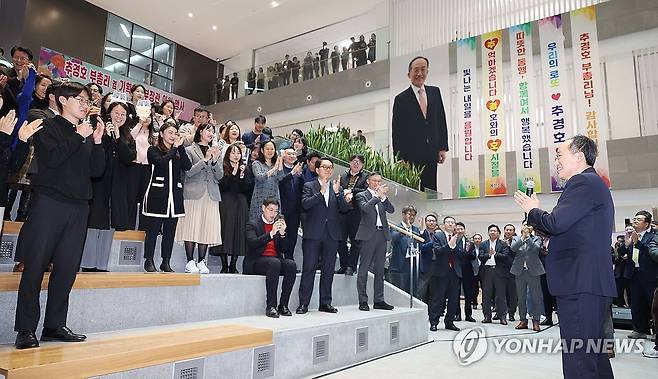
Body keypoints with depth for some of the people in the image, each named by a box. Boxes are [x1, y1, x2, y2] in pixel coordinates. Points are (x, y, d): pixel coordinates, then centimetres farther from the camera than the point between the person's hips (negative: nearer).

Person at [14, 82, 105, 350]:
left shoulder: (87, 135, 18)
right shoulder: (48, 127, 4)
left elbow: (97, 171, 10)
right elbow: (51, 158, -14)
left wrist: (97, 142, 0)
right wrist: (79, 137, -9)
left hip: (78, 208, 5)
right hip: (50, 204, -5)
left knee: (67, 268, 5)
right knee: (35, 266, -3)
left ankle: (55, 325, 13)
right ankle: (26, 329, 4)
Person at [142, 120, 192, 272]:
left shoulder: (178, 152, 16)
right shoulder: (153, 150, 4)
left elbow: (187, 166, 0)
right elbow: (161, 162, -17)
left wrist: (180, 146, -5)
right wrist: (174, 148, -6)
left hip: (174, 195, 5)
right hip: (157, 194, -4)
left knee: (170, 231, 6)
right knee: (153, 229, -1)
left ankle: (166, 262, 14)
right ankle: (149, 261, 9)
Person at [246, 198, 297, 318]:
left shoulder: (278, 224, 18)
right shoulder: (253, 224, 6)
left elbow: (284, 249, 11)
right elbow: (252, 243, -13)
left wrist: (282, 233, -7)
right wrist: (271, 233, -21)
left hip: (277, 260, 4)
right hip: (259, 261, -4)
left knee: (291, 264, -26)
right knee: (275, 263, -35)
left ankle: (283, 305, -20)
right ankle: (271, 306, -31)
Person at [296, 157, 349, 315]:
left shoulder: (337, 188, 13)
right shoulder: (309, 186, 4)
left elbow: (344, 207, 2)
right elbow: (305, 204, -12)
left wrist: (337, 193, -12)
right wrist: (321, 192, -19)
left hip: (332, 234, 4)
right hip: (313, 234, -3)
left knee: (328, 270, 8)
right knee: (309, 269, -3)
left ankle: (325, 303, 17)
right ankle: (303, 303, 4)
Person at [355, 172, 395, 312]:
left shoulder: (382, 197, 17)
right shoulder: (361, 195, 3)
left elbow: (391, 210, 4)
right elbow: (365, 208, -16)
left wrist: (383, 196, -7)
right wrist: (377, 196, -14)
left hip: (382, 234, 5)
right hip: (368, 235, -5)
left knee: (379, 270, 9)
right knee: (364, 269, -2)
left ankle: (378, 300, 15)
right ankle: (363, 301, 3)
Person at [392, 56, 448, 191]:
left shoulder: (435, 92, 10)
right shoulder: (401, 99, -1)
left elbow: (441, 120, 12)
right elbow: (397, 131, -2)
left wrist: (443, 147, 6)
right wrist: (399, 158, -6)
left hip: (431, 154, 4)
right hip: (411, 156, -4)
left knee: (431, 190, 7)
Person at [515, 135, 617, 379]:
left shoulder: (583, 182, -11)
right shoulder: (593, 184, 22)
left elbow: (556, 223, -22)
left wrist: (532, 211, -3)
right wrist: (537, 215, 11)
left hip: (580, 285, -11)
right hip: (592, 285, 11)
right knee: (594, 355, 18)